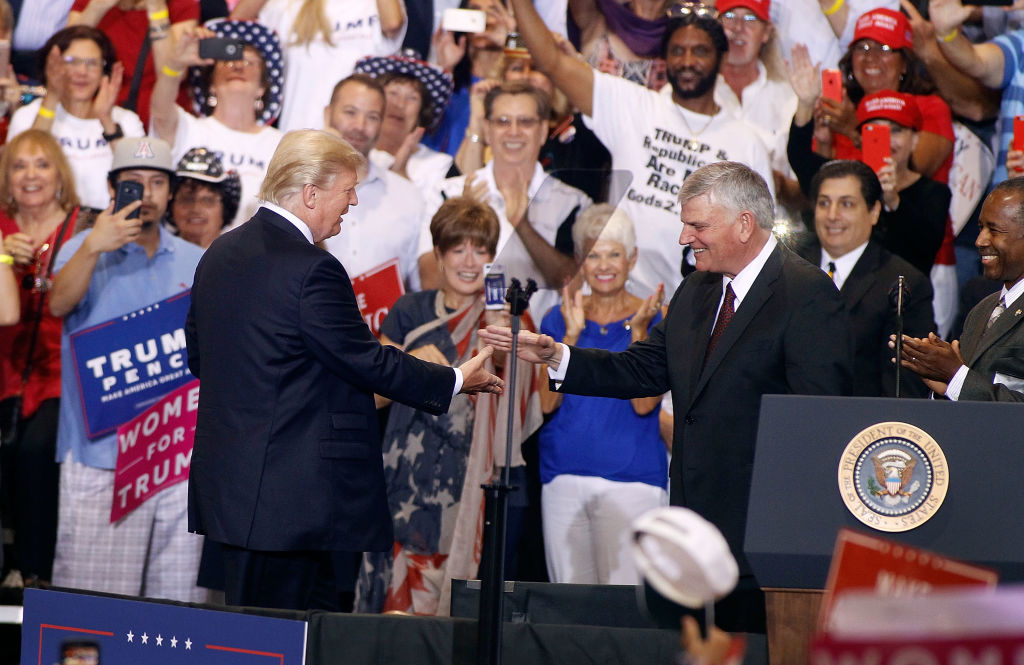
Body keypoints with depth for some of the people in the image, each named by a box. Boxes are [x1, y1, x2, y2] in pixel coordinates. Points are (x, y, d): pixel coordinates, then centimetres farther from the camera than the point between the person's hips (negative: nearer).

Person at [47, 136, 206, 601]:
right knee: (92, 599, -7)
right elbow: (59, 304, -13)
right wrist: (92, 249, -29)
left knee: (177, 596, 2)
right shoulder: (88, 250, 6)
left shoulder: (196, 263, 17)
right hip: (102, 453, -3)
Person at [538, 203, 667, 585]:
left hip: (630, 478, -3)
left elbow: (644, 404, -8)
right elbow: (547, 402, -1)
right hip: (563, 477, 3)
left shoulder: (654, 320, 2)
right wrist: (572, 333, -10)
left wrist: (637, 333, -16)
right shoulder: (559, 318, 10)